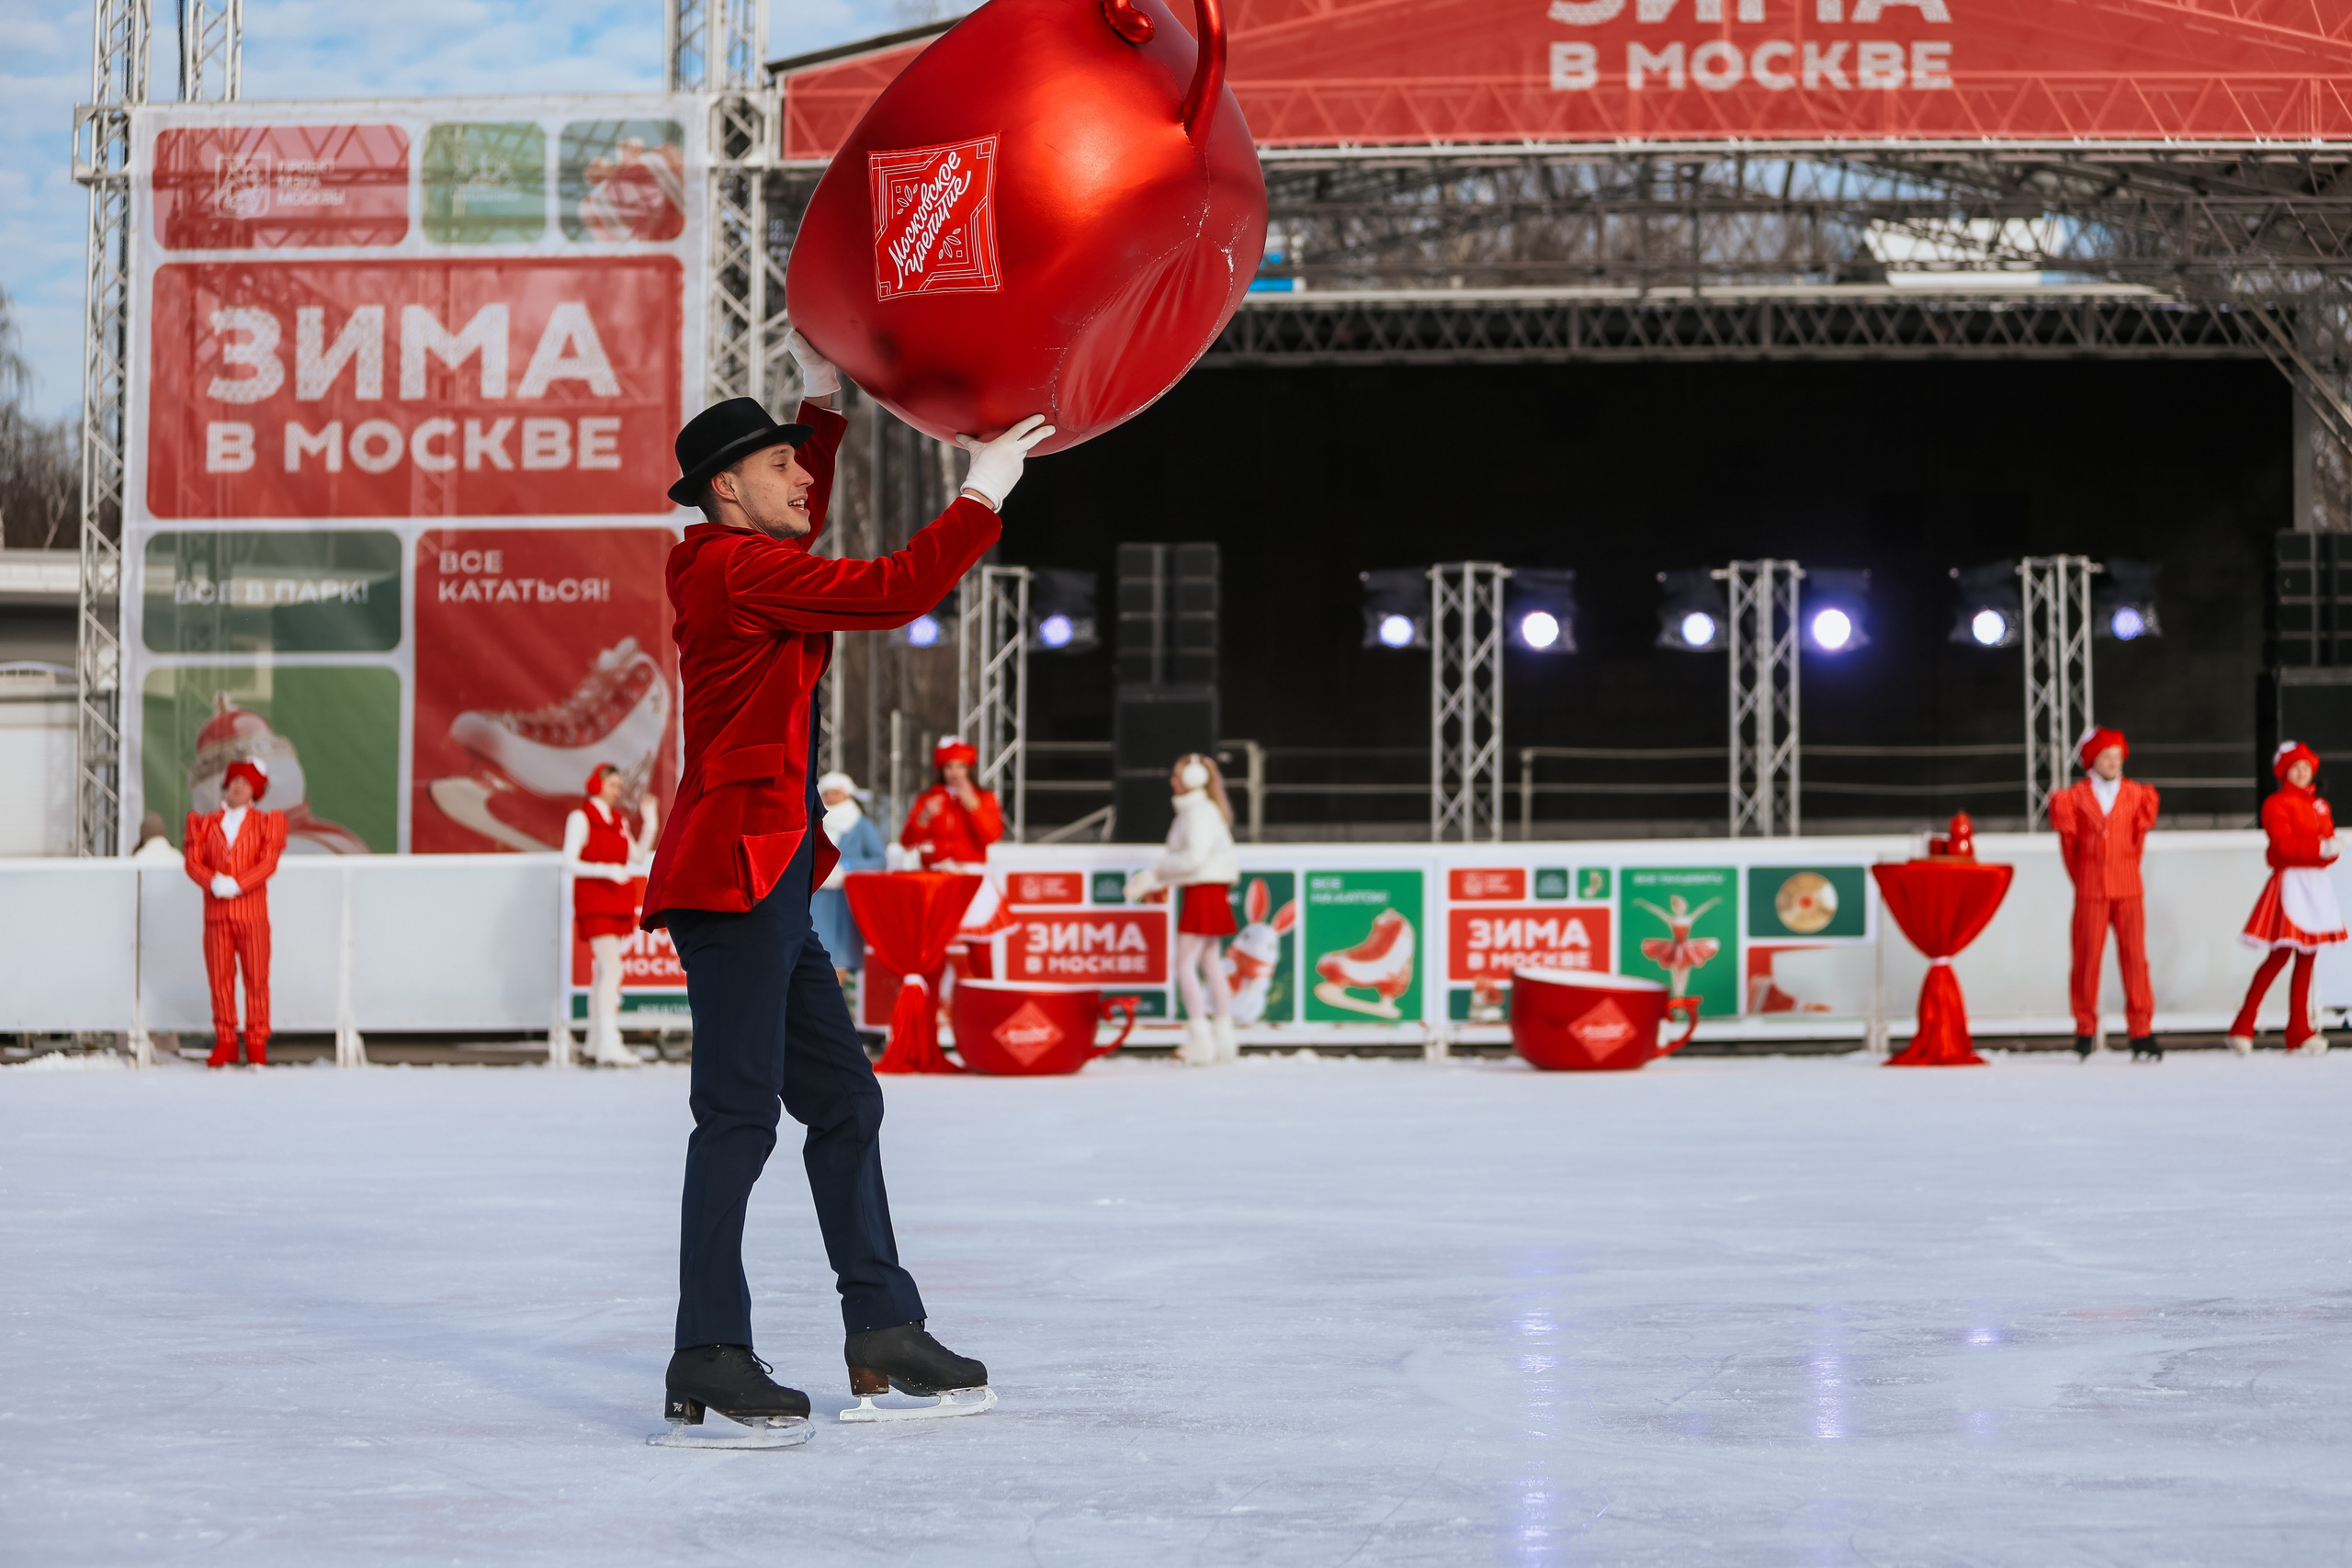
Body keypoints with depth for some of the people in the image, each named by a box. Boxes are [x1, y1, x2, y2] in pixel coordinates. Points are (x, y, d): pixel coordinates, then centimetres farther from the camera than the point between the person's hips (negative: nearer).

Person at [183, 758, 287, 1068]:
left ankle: (257, 1042, 4)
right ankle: (225, 1042, 7)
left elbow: (268, 862, -5)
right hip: (216, 911, 2)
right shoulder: (205, 822, 13)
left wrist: (236, 885, -17)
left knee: (256, 977, -2)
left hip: (252, 911, -2)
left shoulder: (265, 822, 7)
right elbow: (192, 860, 2)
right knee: (219, 978, 1)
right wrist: (213, 882, -18)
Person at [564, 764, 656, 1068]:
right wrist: (606, 870, -22)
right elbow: (570, 862, -11)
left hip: (617, 902, 8)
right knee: (612, 968, -18)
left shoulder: (619, 820, 15)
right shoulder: (580, 817, -5)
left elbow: (637, 857, 12)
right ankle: (609, 1046, -24)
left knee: (602, 970, 10)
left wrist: (649, 823, 3)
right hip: (594, 900, -8)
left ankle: (595, 1043, 15)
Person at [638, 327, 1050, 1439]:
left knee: (844, 1098, 12)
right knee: (740, 1113, -10)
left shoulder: (739, 565, 18)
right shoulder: (736, 571, -11)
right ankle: (706, 1365, -8)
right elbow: (890, 594, -17)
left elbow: (802, 529, 40)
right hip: (734, 876, -11)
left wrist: (824, 399, 36)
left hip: (768, 887, 11)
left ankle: (883, 1335, 18)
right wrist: (984, 492, -9)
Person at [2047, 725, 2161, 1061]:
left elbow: (2138, 837, 13)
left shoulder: (2135, 794, 6)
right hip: (2090, 890, -1)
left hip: (2128, 888, 1)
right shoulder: (2076, 796, 2)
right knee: (2087, 958, 0)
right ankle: (2085, 1030, 11)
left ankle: (2141, 1033, -1)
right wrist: (2081, 878, 10)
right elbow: (2068, 840, 8)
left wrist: (2127, 872, 12)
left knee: (2135, 957, -4)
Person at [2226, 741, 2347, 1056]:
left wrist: (2331, 850, -13)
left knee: (2307, 959, 6)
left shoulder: (2320, 806, 18)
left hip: (2317, 884, 7)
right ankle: (2242, 1029, -6)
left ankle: (2299, 1031, 9)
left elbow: (2330, 841, 10)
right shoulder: (2277, 804, -4)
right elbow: (2283, 843, -16)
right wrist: (2319, 847, -22)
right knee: (2280, 956, -9)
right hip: (2290, 881, -7)